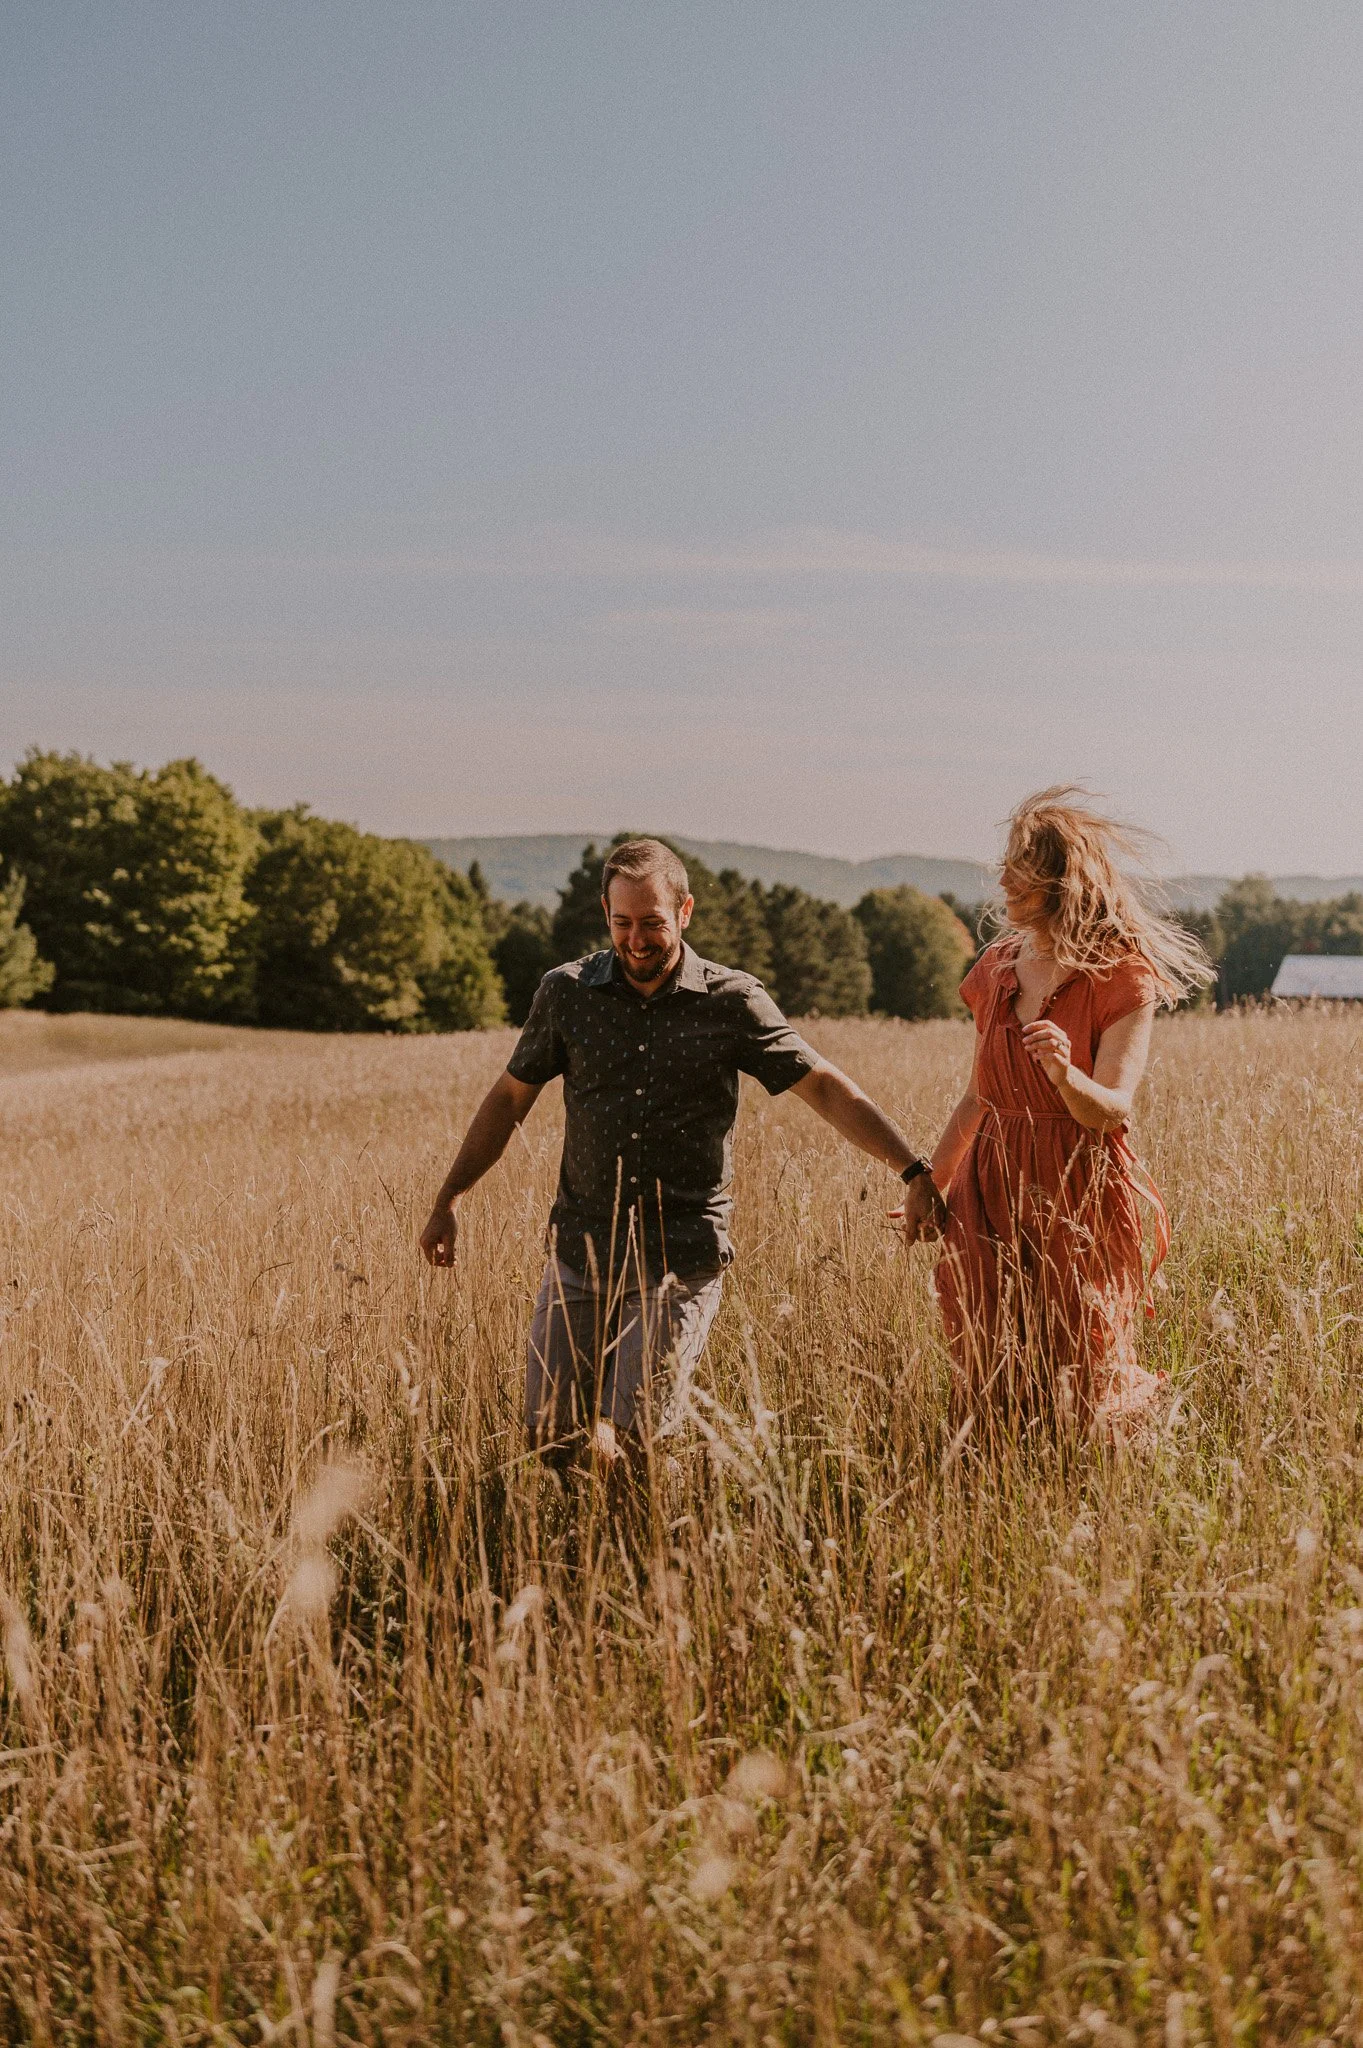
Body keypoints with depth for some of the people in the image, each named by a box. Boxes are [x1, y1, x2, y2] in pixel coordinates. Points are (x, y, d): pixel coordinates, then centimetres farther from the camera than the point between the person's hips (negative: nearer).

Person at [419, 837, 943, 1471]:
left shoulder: (732, 1002, -4)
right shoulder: (565, 992, 3)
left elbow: (827, 1089, -6)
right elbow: (509, 1098, 12)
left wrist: (915, 1171, -17)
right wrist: (448, 1201, 10)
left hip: (680, 1261, -3)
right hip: (580, 1251, 3)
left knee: (625, 1439, -10)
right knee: (548, 1441, 5)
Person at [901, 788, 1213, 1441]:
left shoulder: (1122, 979, -7)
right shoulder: (998, 968, 8)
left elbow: (1111, 1110, -16)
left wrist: (1067, 1076, -35)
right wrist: (930, 1183, 17)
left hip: (1081, 1198, -4)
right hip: (994, 1192, 5)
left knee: (1081, 1386, 3)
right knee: (990, 1383, 5)